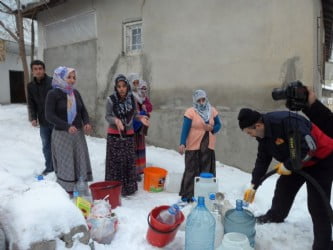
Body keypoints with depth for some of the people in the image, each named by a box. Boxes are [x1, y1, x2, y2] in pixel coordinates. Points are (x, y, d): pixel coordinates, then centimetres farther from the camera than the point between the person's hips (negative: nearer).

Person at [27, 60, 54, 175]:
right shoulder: (30, 86, 5)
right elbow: (31, 103, 9)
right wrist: (33, 118, -3)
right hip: (43, 122, 5)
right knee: (46, 146, 14)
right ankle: (49, 167, 29)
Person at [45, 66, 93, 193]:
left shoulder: (75, 93, 7)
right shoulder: (53, 94, -8)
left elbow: (83, 110, 12)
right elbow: (49, 115, -14)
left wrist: (86, 122, -8)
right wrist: (67, 126, -25)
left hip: (78, 133, 5)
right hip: (62, 134, -5)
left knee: (80, 160, 8)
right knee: (65, 162, 2)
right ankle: (65, 190, 15)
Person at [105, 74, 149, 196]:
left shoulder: (132, 98, -3)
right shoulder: (111, 99, -13)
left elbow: (134, 114, 7)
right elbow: (107, 116, -11)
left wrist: (140, 117, -13)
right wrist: (116, 120, -30)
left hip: (129, 134, 4)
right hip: (114, 135, -3)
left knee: (129, 161, 10)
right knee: (115, 162, 1)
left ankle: (128, 187, 25)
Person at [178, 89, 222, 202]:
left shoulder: (212, 111, 6)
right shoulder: (190, 112, -9)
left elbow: (218, 124, 14)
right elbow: (185, 129, -14)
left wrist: (212, 128, -9)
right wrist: (182, 144, -25)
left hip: (208, 147, 5)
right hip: (193, 146, -4)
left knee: (208, 170, 10)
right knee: (192, 170, -2)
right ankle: (187, 195, 10)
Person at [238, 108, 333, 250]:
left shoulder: (287, 121, -33)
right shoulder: (264, 136, -3)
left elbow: (309, 146, -34)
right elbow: (262, 160, 5)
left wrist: (288, 166, -25)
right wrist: (253, 186, 4)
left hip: (321, 159, -8)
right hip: (298, 162, 9)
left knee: (317, 204, -8)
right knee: (283, 188, 15)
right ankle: (275, 216, 39)